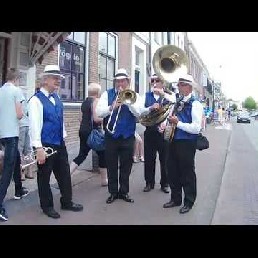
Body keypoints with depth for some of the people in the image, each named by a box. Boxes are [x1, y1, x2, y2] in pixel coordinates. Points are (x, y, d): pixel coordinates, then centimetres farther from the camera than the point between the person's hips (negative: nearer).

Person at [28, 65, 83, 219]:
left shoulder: (57, 98, 10)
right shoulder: (37, 100, -14)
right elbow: (35, 125, -19)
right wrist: (39, 148, -22)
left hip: (60, 144, 8)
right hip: (46, 145, -7)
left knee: (64, 174, 15)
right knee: (44, 177, 9)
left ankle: (67, 202, 32)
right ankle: (47, 206, 26)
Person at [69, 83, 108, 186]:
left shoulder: (84, 102, 14)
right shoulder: (96, 101, -11)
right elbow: (96, 118, -21)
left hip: (83, 130, 8)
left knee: (82, 154, 10)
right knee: (102, 154, 7)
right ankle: (104, 180, 17)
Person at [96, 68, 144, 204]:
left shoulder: (134, 95, 6)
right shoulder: (107, 94, 4)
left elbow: (138, 113, -9)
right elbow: (98, 112, -6)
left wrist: (127, 101, -21)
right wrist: (112, 107, -22)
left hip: (128, 136, 1)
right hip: (111, 135, 0)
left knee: (126, 166, 9)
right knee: (111, 166, 8)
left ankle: (124, 192, 24)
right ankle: (113, 192, 22)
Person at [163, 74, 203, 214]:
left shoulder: (195, 104, -10)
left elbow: (196, 128, -19)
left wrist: (178, 123, -21)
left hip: (187, 143, -7)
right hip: (173, 141, 7)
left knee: (187, 173, 7)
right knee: (172, 172, 15)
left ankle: (189, 202, 24)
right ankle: (175, 198, 33)